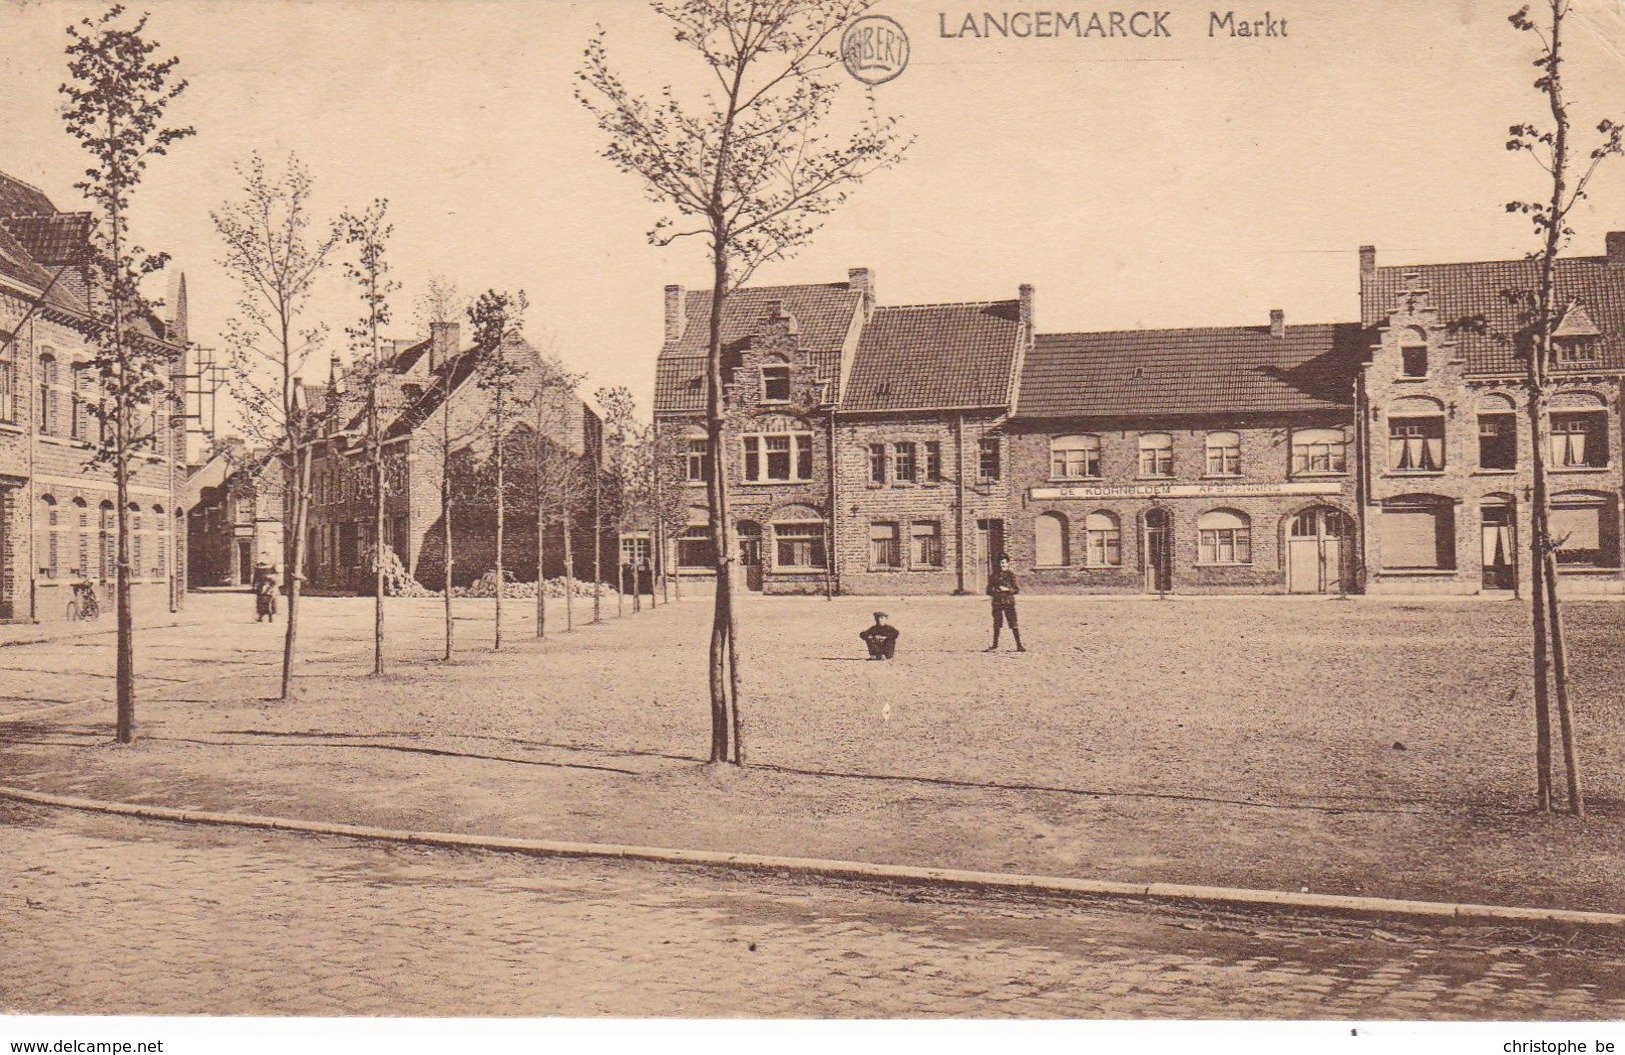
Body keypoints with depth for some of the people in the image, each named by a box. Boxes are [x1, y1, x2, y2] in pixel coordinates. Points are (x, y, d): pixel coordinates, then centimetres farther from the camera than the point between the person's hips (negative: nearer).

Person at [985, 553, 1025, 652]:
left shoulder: (1011, 574, -1)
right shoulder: (993, 574, 8)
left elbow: (1017, 589, -3)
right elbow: (989, 590, 12)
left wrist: (1007, 589, -16)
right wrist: (994, 590, -9)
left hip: (1009, 603, -3)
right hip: (997, 602, 3)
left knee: (1013, 624, -5)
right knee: (996, 625, 8)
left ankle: (1019, 645, -1)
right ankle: (995, 646, 18)